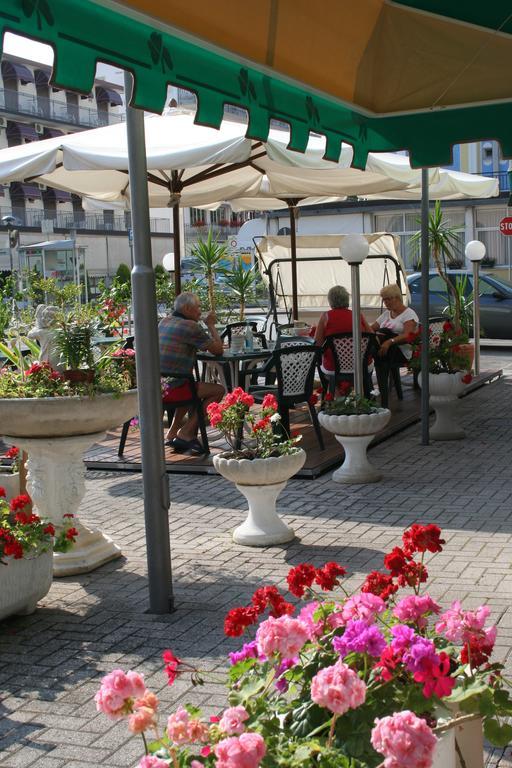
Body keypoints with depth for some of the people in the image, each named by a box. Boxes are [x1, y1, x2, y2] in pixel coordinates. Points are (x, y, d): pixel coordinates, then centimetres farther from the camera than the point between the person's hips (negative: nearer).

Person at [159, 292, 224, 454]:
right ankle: (186, 433, 1)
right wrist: (211, 325, 5)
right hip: (171, 389, -9)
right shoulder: (190, 326, -13)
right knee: (218, 390, 0)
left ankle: (172, 432, 26)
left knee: (192, 388, 34)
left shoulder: (164, 322, 15)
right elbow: (218, 350, -7)